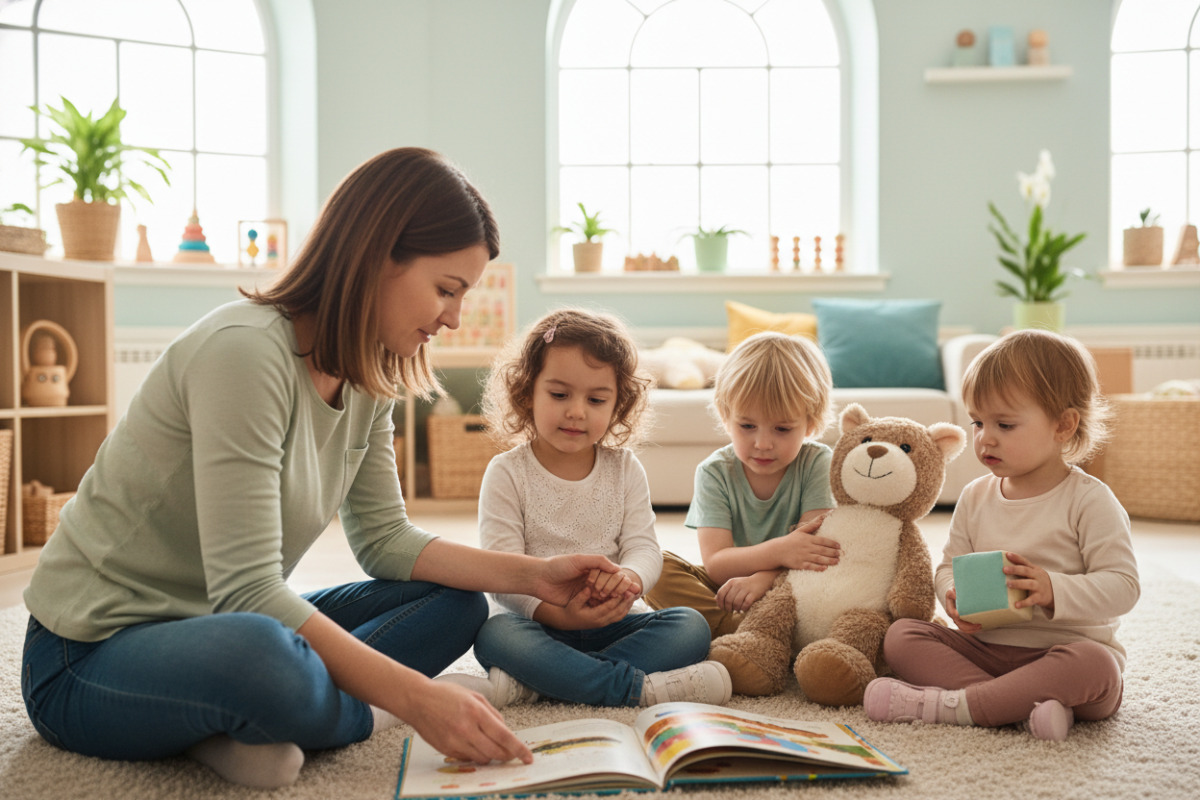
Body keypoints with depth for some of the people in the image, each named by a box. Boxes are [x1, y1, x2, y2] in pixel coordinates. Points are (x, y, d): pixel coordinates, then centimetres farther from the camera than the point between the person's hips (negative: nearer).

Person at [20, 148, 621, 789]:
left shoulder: (367, 379, 2)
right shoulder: (246, 352, -26)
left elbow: (385, 538, 5)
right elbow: (247, 592, -30)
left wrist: (532, 575, -6)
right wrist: (416, 698, -32)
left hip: (223, 624, 9)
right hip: (93, 655, -9)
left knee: (457, 604, 0)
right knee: (256, 653, -42)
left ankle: (239, 728, -14)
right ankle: (353, 718, -10)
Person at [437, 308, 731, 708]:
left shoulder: (625, 469, 7)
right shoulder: (507, 474, -3)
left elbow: (643, 546, -2)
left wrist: (628, 577, -28)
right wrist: (554, 612, -31)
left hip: (608, 624, 4)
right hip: (538, 623, -3)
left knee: (691, 626, -21)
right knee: (496, 634, -34)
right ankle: (638, 687, -34)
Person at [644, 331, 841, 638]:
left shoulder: (818, 462, -9)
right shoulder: (715, 472, -9)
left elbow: (818, 549, -18)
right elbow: (715, 564, -18)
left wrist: (762, 578, -38)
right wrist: (779, 551, -38)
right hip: (727, 589, 1)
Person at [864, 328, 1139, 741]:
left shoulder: (1089, 500, -8)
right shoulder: (975, 497, 7)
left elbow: (1122, 586, -12)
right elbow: (949, 565, 13)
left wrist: (1053, 590, -28)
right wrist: (954, 598, -11)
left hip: (1063, 648, -4)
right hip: (985, 646, 5)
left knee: (1094, 663, -37)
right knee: (901, 634, -14)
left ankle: (951, 705, -31)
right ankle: (1024, 704, -31)